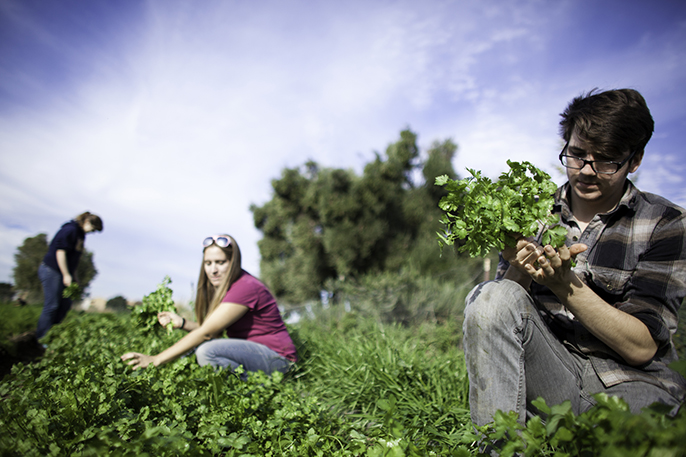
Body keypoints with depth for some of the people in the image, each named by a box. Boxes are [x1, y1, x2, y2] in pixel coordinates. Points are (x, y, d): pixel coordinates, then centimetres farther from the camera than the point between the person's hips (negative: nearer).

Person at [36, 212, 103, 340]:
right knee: (51, 306, -8)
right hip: (52, 271, -10)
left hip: (63, 273, 10)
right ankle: (41, 340, -1)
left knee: (66, 304, 9)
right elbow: (60, 252, -20)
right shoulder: (70, 230, -14)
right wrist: (66, 275, -19)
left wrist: (74, 276, 18)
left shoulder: (80, 234, 15)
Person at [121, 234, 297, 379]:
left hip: (276, 358, -10)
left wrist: (156, 359, -22)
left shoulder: (246, 288, -21)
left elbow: (206, 333, -23)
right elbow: (213, 331, 7)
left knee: (207, 351, -26)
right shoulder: (221, 286, 9)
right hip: (251, 351, 10)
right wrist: (181, 323, -10)